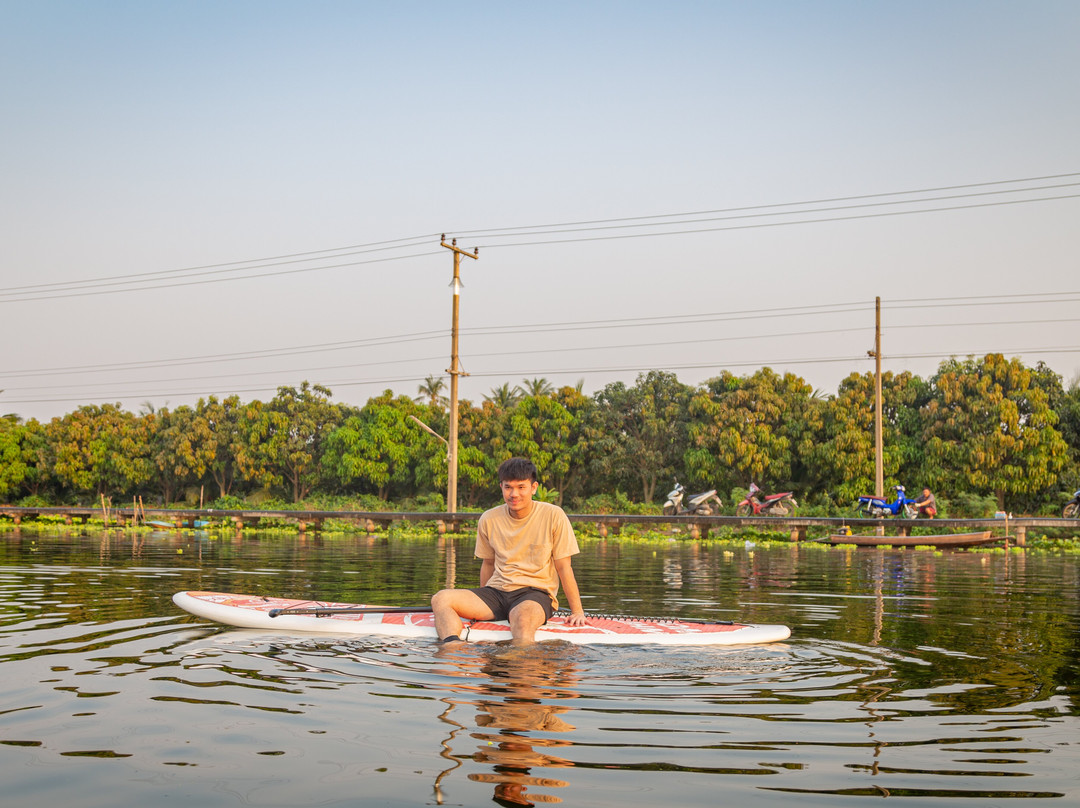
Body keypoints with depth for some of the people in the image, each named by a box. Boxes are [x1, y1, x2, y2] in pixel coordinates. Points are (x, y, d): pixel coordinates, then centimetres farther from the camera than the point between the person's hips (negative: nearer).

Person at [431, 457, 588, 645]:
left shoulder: (553, 516, -4)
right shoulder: (488, 520, 6)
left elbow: (564, 568, 0)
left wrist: (577, 611, -2)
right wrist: (480, 604, 25)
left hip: (536, 592, -4)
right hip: (496, 592, 4)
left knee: (522, 618, -41)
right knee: (440, 599, -21)